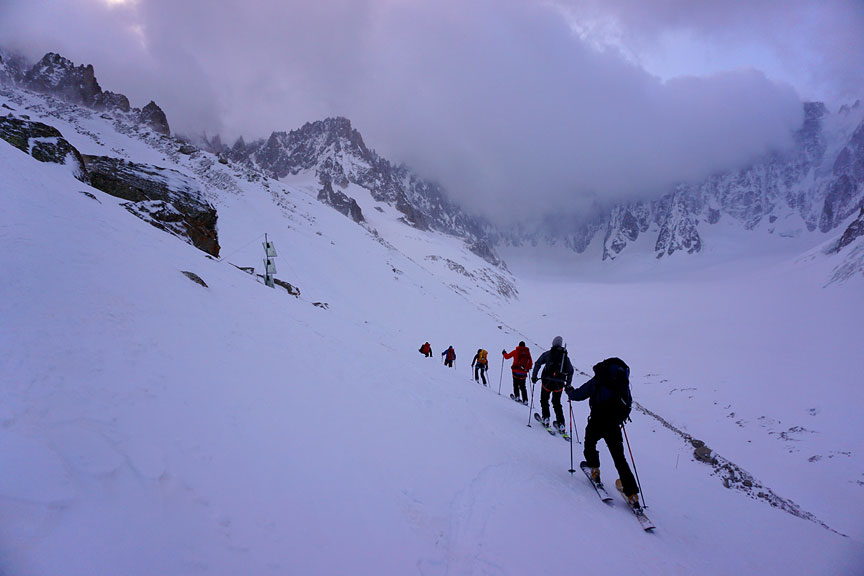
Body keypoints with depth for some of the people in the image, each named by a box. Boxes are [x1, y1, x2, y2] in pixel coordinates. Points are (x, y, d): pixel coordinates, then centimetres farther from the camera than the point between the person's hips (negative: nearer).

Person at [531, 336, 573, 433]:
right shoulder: (565, 356, 9)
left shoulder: (547, 354, 2)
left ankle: (546, 419, 9)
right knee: (557, 403, 15)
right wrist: (568, 384, 17)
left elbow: (538, 363, -3)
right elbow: (570, 371, 10)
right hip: (559, 384, 3)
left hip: (547, 381, -3)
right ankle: (561, 424, 10)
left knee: (544, 400, 18)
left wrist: (534, 376, 3)